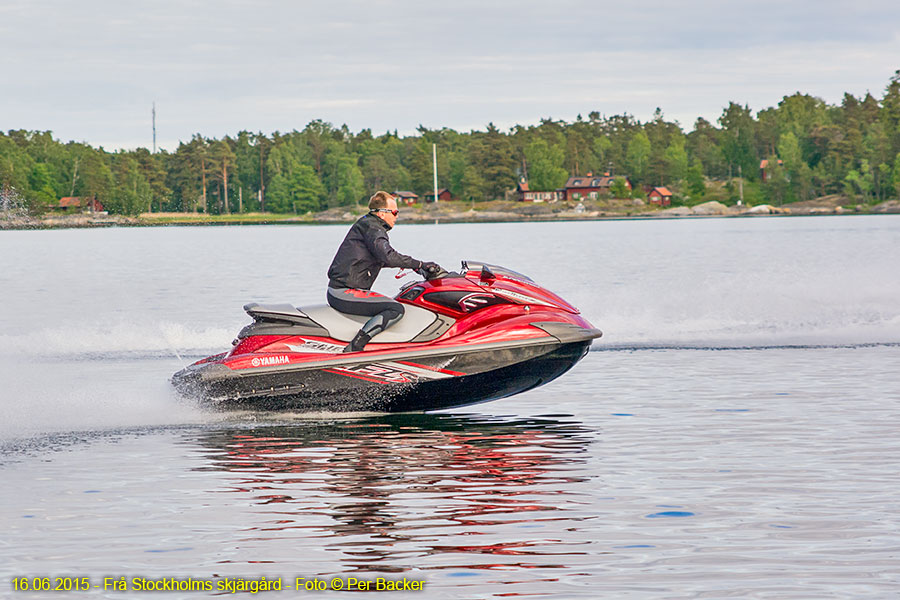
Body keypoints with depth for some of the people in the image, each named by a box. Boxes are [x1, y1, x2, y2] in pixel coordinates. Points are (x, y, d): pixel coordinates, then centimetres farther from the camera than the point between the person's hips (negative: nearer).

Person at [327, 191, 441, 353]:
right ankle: (354, 348, -28)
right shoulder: (372, 228, -11)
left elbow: (379, 259, 33)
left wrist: (414, 265, 29)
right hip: (346, 294, -11)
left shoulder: (364, 223, 20)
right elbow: (387, 256, -27)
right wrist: (420, 264, -21)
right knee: (396, 309, -20)